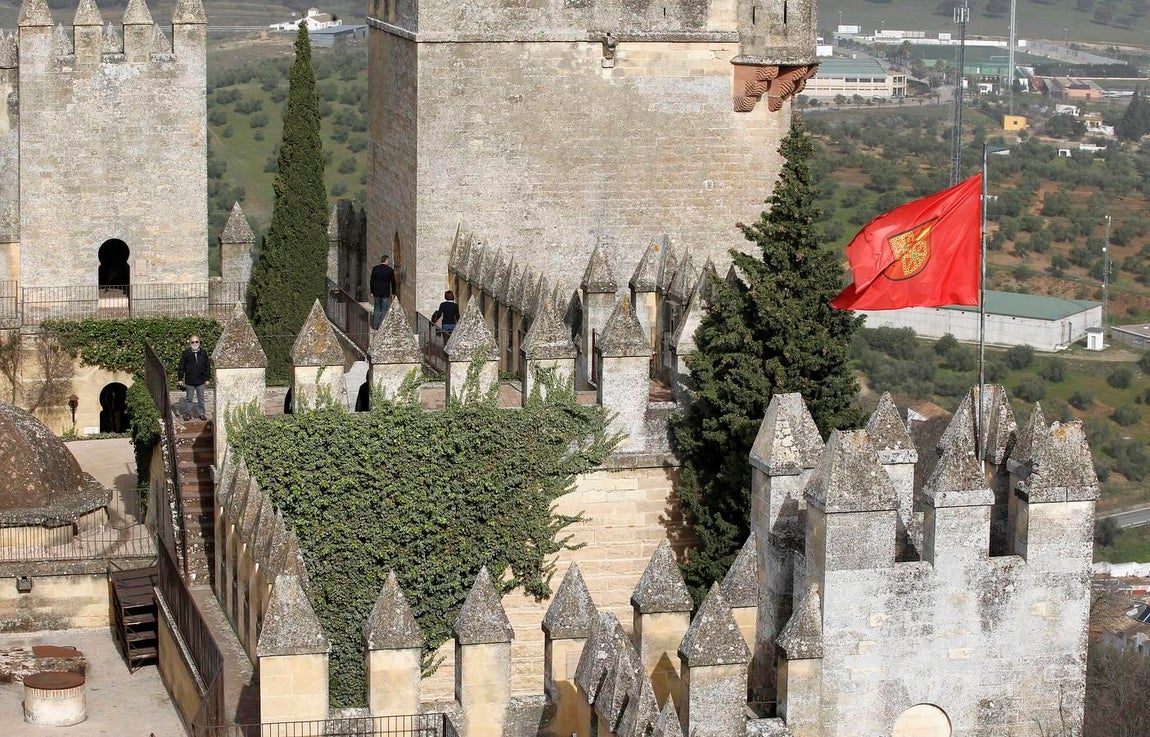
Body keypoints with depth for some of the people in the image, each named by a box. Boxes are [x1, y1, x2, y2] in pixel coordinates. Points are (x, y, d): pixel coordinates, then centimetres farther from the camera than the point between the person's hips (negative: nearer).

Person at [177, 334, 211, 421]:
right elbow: (181, 366, 0)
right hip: (189, 381, -2)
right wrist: (180, 378, -1)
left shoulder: (203, 353, 2)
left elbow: (207, 366, 9)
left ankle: (201, 413, 20)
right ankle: (188, 413, 18)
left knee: (201, 398, 9)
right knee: (189, 398, 7)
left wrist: (207, 378, 8)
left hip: (200, 381, 2)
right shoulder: (186, 353, -4)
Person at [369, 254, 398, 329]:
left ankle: (375, 326, 11)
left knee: (377, 309, 12)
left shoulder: (375, 269, 1)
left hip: (376, 292, 3)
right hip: (386, 293, -3)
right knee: (384, 310, 3)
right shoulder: (390, 270, -7)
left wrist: (372, 292, 13)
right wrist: (393, 293, 9)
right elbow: (393, 282, -2)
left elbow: (372, 281, 6)